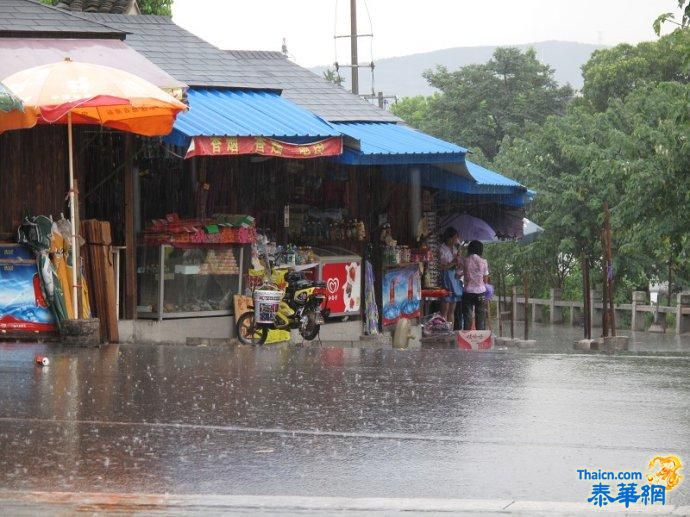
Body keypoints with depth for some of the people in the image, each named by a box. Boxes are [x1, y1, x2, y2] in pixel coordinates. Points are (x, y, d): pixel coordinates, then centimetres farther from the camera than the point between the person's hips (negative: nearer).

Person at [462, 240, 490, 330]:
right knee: (480, 316, 5)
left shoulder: (466, 261, -2)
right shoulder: (483, 262, -3)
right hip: (480, 291, 0)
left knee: (467, 316, 3)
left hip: (468, 291, 0)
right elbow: (485, 279, 1)